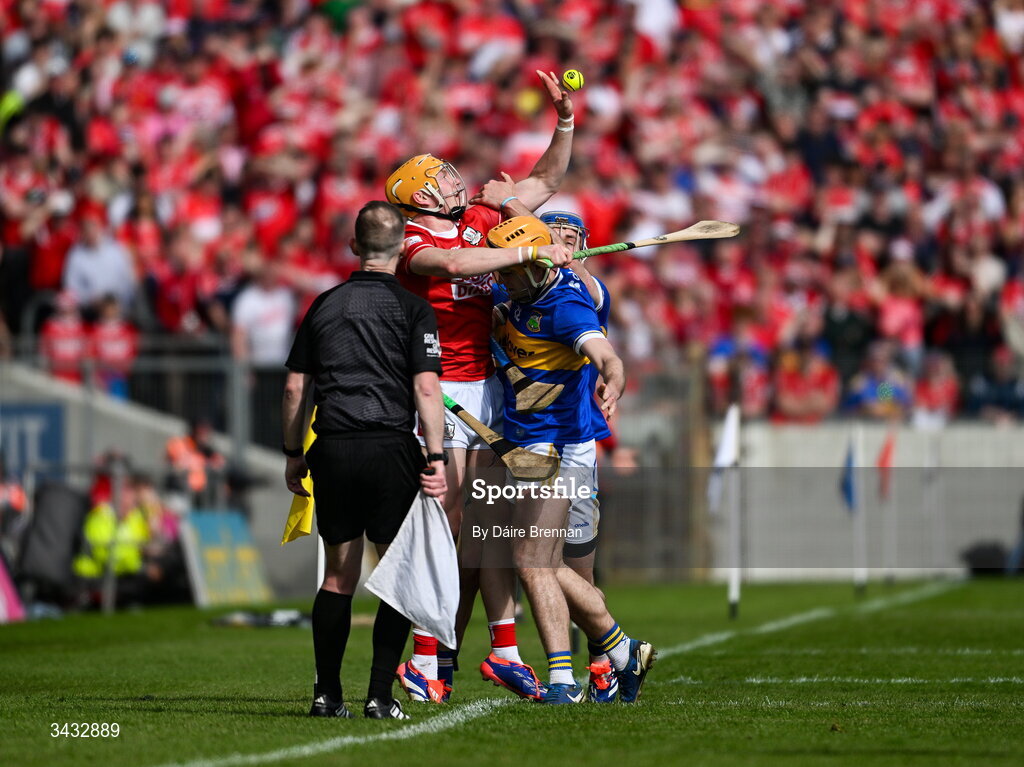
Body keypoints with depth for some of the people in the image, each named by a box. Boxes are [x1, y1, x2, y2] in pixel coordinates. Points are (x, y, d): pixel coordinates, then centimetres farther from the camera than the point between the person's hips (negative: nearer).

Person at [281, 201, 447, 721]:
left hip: (332, 451, 4)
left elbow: (294, 386, 12)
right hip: (391, 447, -4)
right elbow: (426, 388, -10)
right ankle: (380, 695, -4)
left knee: (338, 575, 11)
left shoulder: (324, 305, 10)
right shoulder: (412, 308, -2)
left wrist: (293, 455, 20)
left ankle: (326, 694, 7)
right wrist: (436, 458, -8)